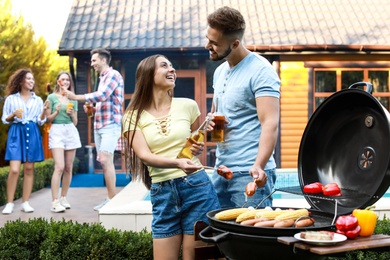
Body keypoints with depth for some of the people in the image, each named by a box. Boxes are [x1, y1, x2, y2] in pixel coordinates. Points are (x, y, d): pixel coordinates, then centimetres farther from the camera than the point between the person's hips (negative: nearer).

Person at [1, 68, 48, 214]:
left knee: (29, 169, 2)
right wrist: (13, 115, -12)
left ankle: (25, 202, 8)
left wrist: (44, 110, -10)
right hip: (16, 133, -2)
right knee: (14, 169, -12)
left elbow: (40, 121, 7)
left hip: (32, 134, 2)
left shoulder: (38, 100, 11)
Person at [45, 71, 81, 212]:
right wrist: (57, 112, -13)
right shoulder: (52, 97, 5)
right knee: (59, 167, -16)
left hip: (71, 132, 5)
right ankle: (55, 202, -16)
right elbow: (47, 119, 3)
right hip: (57, 131, -4)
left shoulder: (73, 99, 15)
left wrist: (72, 114, -2)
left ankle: (63, 198, 12)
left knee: (69, 168, 3)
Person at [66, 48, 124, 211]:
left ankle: (112, 199, -13)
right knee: (106, 162, 7)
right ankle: (110, 198, 11)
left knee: (105, 160, -17)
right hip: (99, 125, 9)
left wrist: (75, 97, -15)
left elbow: (102, 95, -19)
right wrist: (92, 108, 8)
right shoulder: (102, 78, 21)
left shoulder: (113, 75, -6)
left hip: (110, 124, -9)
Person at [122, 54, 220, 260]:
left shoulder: (188, 105, 5)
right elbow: (144, 155, -11)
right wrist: (177, 163, -28)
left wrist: (198, 148, -1)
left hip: (196, 186, 0)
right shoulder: (134, 116, 2)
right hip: (162, 192, 0)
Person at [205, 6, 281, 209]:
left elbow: (270, 123, -20)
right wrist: (211, 121, 1)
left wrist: (258, 166, -33)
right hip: (221, 169, 8)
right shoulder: (220, 71, 13)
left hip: (250, 173, -8)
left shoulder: (261, 71, -12)